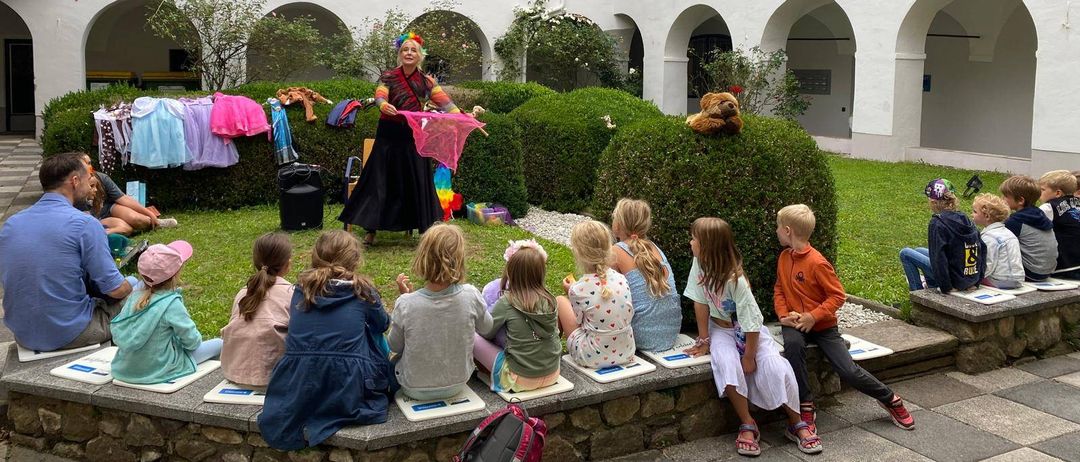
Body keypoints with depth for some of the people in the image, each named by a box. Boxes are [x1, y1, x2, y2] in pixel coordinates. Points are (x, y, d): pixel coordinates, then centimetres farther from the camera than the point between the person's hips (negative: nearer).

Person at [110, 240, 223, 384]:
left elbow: (118, 335, 5)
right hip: (158, 369, -7)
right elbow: (192, 341, -15)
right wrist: (197, 339, 9)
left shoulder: (135, 296, -5)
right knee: (218, 344, 4)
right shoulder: (172, 304, -23)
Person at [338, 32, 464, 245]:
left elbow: (444, 101, -6)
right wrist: (384, 106, -39)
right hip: (390, 136, -1)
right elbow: (379, 96, -16)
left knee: (418, 183, 5)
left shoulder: (427, 81, 5)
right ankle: (370, 230, 6)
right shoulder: (388, 77, 0)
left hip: (415, 138, 2)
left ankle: (424, 228, 15)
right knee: (381, 181, 0)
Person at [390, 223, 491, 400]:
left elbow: (394, 346, -7)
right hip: (457, 384, 1)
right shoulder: (470, 296, -24)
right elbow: (486, 327, 0)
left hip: (416, 389, -1)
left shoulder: (405, 304, -27)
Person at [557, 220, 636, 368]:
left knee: (560, 301, 13)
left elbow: (576, 324, -4)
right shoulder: (620, 279, -7)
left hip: (592, 358, -5)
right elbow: (629, 315, 6)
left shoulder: (578, 290, -19)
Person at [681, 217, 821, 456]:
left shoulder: (735, 279, -29)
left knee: (774, 366, -25)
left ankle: (796, 424, -5)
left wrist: (749, 357, -17)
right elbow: (701, 303, -10)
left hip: (748, 331, -3)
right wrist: (704, 340, -9)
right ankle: (748, 425, -15)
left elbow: (751, 322, -25)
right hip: (721, 329, 3)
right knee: (727, 364, -29)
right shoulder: (700, 264, -16)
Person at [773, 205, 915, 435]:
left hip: (822, 324, -4)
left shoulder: (817, 262, -17)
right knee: (793, 344, -32)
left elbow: (837, 296, -14)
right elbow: (779, 290, 12)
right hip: (794, 323, 4)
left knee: (848, 371, -13)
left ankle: (890, 399, 18)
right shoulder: (784, 257, 4)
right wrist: (783, 315, -6)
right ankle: (806, 409, -22)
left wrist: (813, 317, -22)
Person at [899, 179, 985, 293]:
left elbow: (939, 257, -22)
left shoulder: (937, 223, -18)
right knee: (920, 250, 26)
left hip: (955, 280, -7)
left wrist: (945, 287, -15)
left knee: (905, 253, 7)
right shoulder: (966, 220, 3)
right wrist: (978, 280, 8)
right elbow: (982, 248, 5)